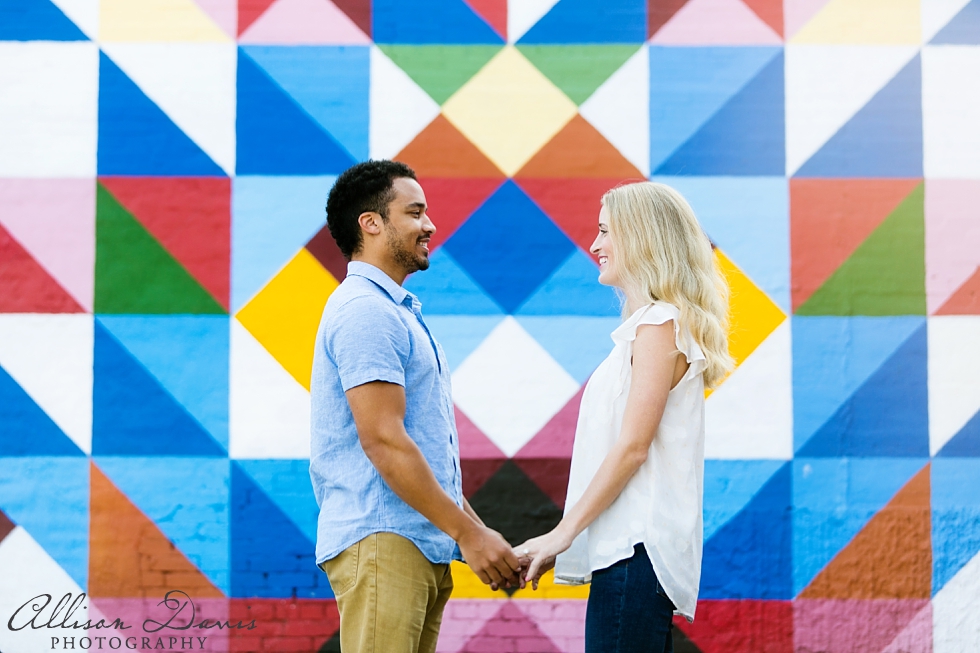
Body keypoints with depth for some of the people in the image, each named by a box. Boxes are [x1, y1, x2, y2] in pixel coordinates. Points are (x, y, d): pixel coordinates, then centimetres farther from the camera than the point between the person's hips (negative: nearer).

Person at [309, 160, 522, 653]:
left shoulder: (396, 311, 22)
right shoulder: (365, 311, -11)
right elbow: (382, 441, -19)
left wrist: (475, 529, 19)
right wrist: (468, 533, -17)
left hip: (419, 546, 10)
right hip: (380, 542, -10)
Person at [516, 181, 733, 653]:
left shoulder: (659, 325, -9)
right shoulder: (646, 324, 20)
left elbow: (632, 448, -16)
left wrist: (562, 534, -14)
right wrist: (562, 535, 16)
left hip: (636, 547, -10)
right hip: (627, 545, 10)